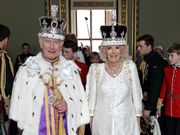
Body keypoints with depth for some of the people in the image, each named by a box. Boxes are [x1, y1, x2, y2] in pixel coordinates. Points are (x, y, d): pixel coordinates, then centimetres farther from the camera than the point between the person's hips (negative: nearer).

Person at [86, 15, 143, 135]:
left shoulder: (130, 66, -5)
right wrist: (91, 124, 3)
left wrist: (138, 123, 3)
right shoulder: (95, 69, -7)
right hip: (102, 125, 0)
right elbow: (91, 98, 0)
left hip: (126, 124, 1)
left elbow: (136, 96, 1)